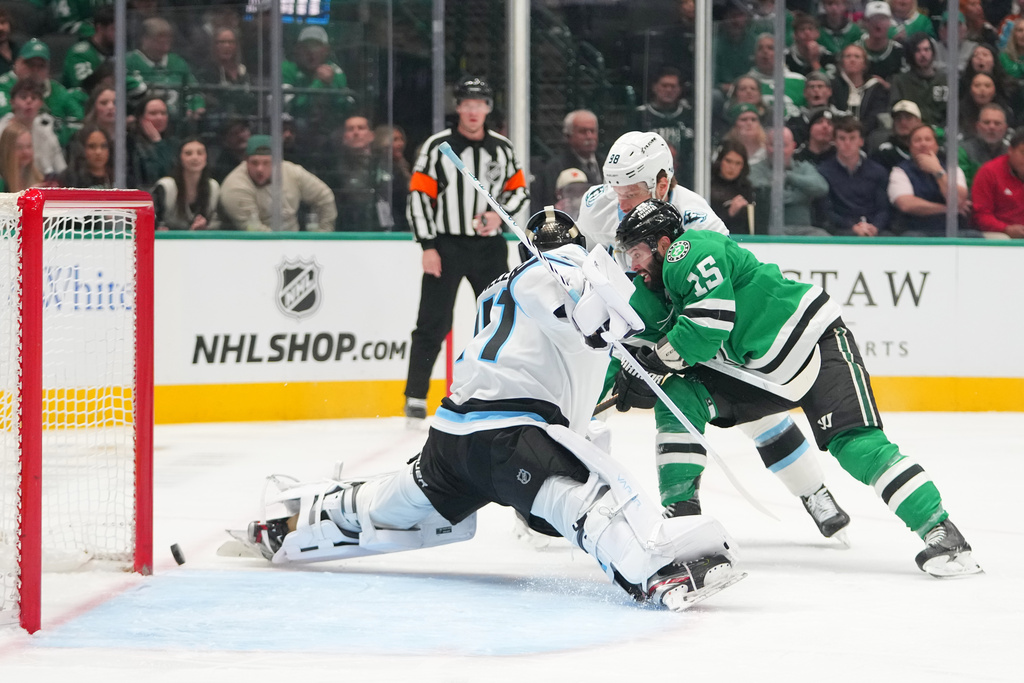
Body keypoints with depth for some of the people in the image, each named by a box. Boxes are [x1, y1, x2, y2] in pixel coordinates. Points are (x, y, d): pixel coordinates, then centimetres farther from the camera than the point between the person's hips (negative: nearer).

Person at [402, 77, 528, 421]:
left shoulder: (502, 148, 6)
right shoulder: (437, 147, -5)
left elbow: (519, 189, 14)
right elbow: (418, 196, -6)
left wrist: (499, 214, -7)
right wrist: (428, 246, -11)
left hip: (489, 246, 4)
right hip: (446, 245, -4)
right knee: (433, 324, -7)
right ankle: (415, 398, -3)